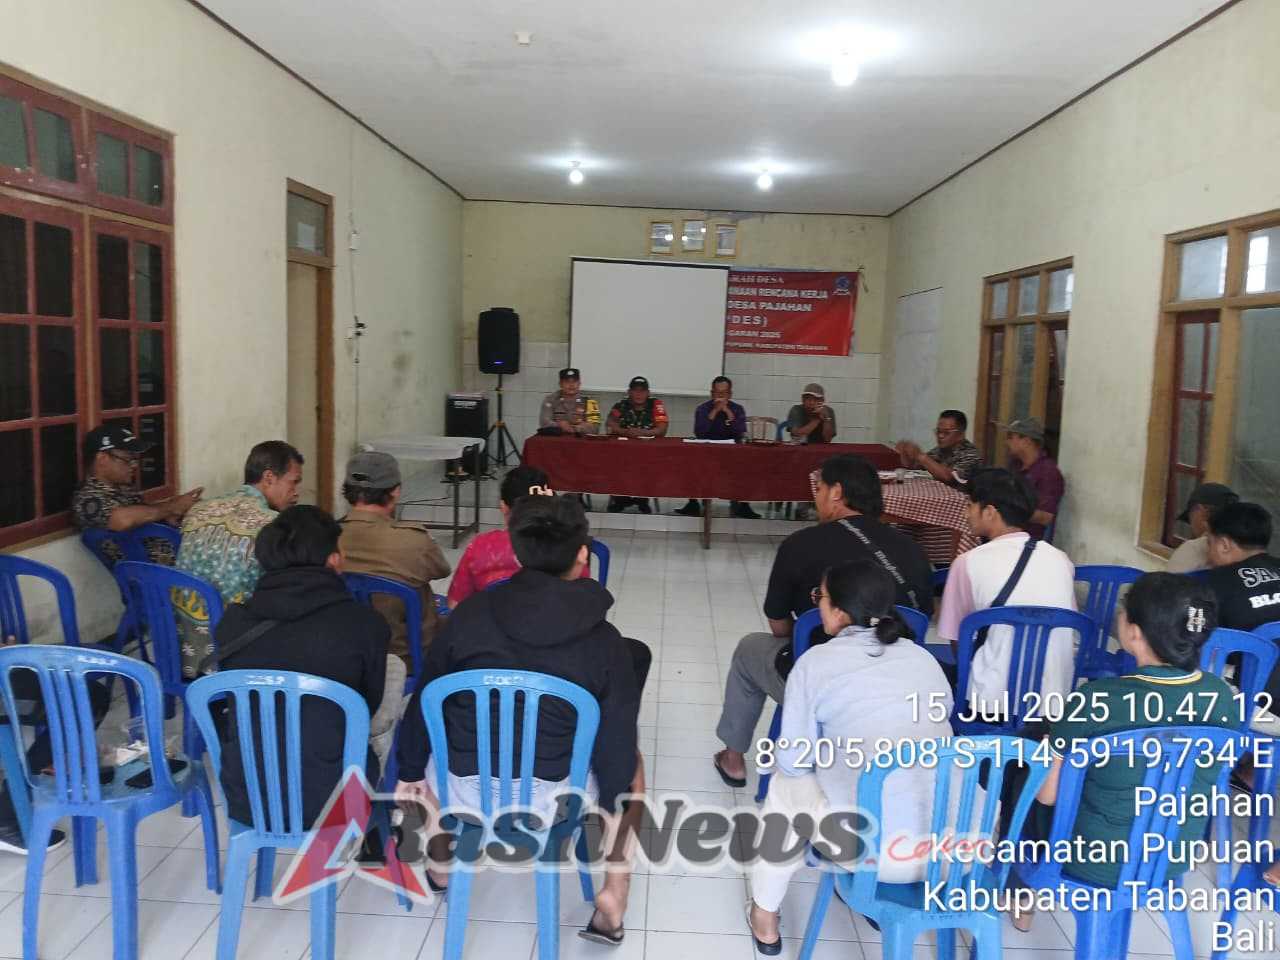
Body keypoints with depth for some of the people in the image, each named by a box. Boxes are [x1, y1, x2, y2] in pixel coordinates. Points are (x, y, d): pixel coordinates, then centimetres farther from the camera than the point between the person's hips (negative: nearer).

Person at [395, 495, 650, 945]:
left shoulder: (470, 612, -8)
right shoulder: (605, 641, -13)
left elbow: (424, 703, 2)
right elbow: (615, 747, -7)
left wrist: (409, 772, 18)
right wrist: (616, 803, 12)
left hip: (463, 792, 2)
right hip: (550, 800, -1)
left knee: (428, 741, 35)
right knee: (628, 761, 27)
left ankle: (440, 863, 44)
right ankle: (614, 893, 21)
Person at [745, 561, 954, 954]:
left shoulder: (816, 662, -2)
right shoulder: (924, 658, 11)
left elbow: (793, 762, 2)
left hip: (881, 851, -4)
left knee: (786, 787, 23)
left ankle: (765, 919, 35)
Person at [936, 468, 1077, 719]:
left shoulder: (969, 563, -9)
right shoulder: (1061, 560, 3)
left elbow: (956, 641, 2)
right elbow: (1066, 635, 16)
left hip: (992, 704, -5)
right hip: (1055, 702, 5)